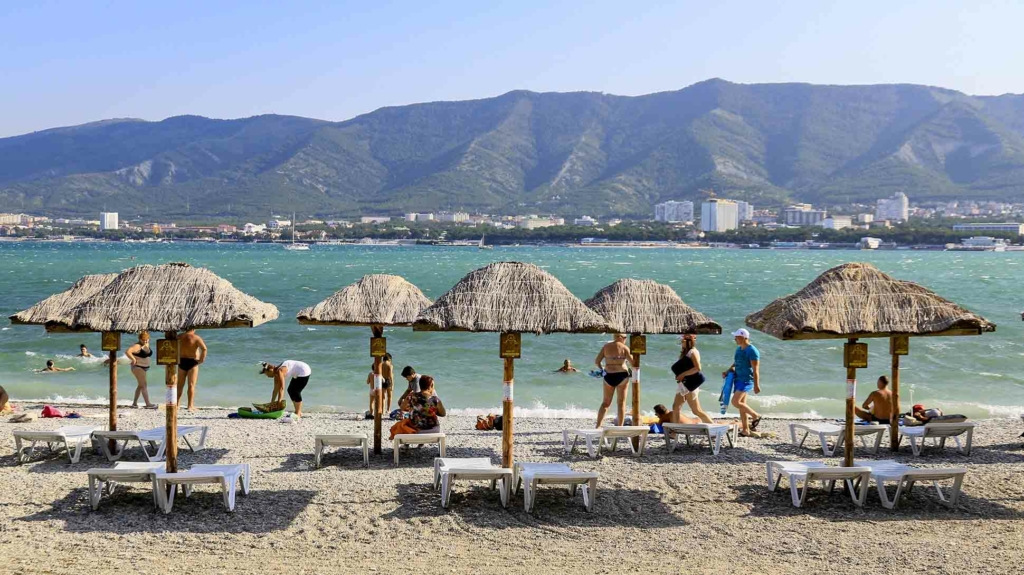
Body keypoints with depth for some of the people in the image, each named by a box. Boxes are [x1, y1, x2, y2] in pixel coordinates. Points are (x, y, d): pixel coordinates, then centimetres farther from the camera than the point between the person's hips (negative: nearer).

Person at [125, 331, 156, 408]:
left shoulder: (147, 345, 5)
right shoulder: (137, 346, -19)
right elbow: (127, 351, -33)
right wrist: (134, 360, -25)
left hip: (144, 367, 9)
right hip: (137, 367, -9)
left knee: (140, 385, 15)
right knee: (144, 385, -12)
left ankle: (134, 403, 24)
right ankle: (148, 404, -14)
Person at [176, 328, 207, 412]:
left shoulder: (179, 337, 2)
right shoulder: (196, 338, -10)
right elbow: (204, 348, -22)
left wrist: (176, 359, 7)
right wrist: (202, 359, -11)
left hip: (181, 362, 4)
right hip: (193, 362, -3)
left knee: (180, 385, 15)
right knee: (191, 385, 0)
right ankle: (190, 406, -2)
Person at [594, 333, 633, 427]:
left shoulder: (606, 346, 2)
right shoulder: (624, 348, -6)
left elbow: (597, 361, 0)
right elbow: (633, 363, -9)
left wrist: (601, 369, 18)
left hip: (608, 376, 3)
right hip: (622, 375, -3)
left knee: (606, 402, 12)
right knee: (621, 402, 8)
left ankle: (598, 426, 4)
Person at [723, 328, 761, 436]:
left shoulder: (752, 351, -13)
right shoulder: (738, 349, 13)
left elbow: (756, 370, -16)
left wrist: (756, 385, -18)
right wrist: (727, 371, 9)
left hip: (747, 380, -9)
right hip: (738, 379, 9)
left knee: (735, 402, -19)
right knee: (741, 404, 9)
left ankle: (756, 416, -2)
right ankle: (745, 430, 15)